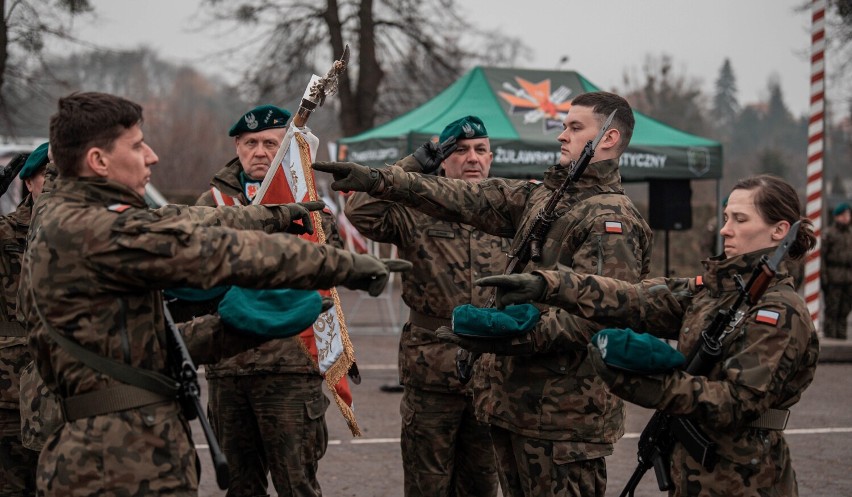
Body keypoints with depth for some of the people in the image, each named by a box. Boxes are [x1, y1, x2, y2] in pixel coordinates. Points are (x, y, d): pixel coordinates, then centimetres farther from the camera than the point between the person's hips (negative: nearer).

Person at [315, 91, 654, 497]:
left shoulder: (613, 219, -10)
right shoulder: (542, 197, 16)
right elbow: (465, 199, 10)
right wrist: (378, 181, 3)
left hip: (564, 409, -8)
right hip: (515, 397, 9)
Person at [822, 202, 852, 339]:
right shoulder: (829, 234, -1)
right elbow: (822, 255, -5)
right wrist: (823, 275, -13)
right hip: (833, 278, -5)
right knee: (832, 309, -6)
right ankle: (829, 335, -2)